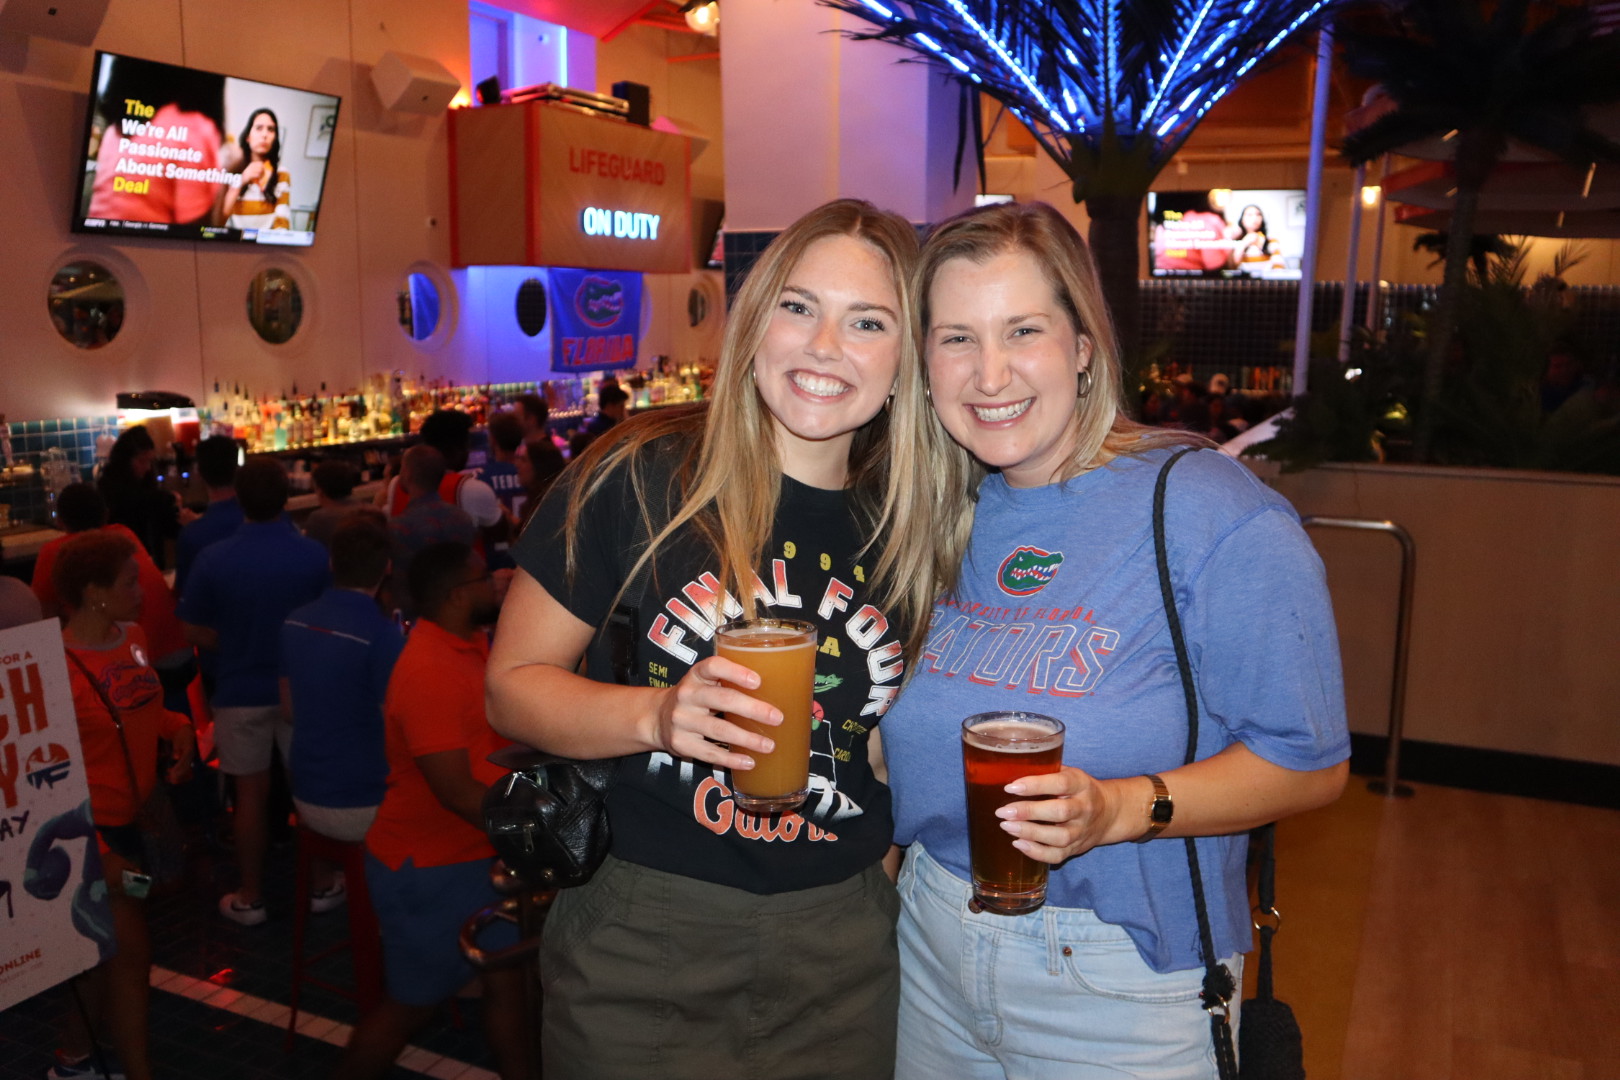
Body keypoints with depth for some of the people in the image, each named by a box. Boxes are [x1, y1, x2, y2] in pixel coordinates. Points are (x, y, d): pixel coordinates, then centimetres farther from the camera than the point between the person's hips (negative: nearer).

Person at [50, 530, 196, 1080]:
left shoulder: (132, 638, -1)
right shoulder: (59, 667, -23)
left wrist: (179, 728, -5)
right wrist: (96, 856, -20)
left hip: (130, 817, 8)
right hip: (89, 828, -7)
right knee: (131, 950, -1)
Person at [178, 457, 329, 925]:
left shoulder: (213, 559, -12)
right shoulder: (315, 555, -14)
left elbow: (196, 632, -3)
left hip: (241, 690, 0)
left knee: (251, 793, 11)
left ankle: (250, 898, 22)